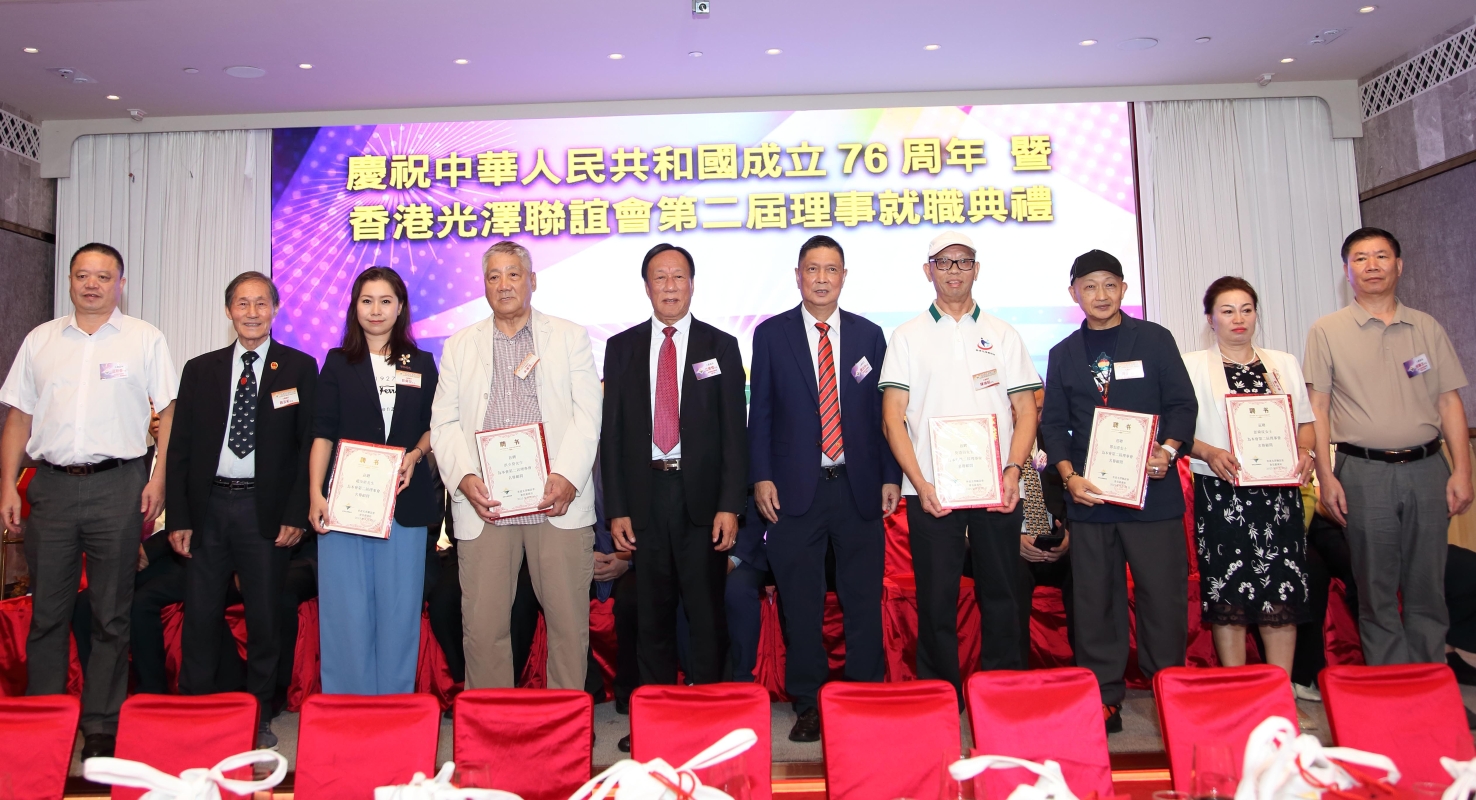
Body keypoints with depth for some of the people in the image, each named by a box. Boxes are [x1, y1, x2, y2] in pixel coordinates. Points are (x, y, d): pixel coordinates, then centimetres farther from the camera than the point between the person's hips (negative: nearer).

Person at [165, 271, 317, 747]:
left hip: (266, 509, -2)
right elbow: (180, 448, 9)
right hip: (208, 506, 2)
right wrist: (177, 517, 2)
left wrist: (296, 513, -8)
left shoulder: (299, 368, 3)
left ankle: (259, 718, 18)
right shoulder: (200, 370, 11)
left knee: (265, 618, 5)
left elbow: (309, 445, -1)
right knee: (200, 617, 6)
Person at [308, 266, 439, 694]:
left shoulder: (422, 364, 11)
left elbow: (434, 426, 13)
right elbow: (322, 433, 3)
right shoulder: (338, 362, 8)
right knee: (345, 608, 1)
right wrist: (315, 494, -8)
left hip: (404, 501, 1)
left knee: (398, 606, 4)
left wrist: (416, 454, -8)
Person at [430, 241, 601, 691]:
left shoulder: (570, 337, 12)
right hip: (483, 504, 1)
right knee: (483, 625, 2)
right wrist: (465, 478, -8)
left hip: (558, 501, -1)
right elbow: (444, 423, 10)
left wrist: (567, 477, -11)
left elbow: (587, 413, 3)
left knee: (569, 620, 2)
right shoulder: (460, 346, 17)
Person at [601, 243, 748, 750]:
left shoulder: (720, 347, 6)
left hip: (702, 494, -1)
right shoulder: (621, 348, 10)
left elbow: (734, 430, 2)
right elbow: (611, 431, 7)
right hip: (644, 493, 2)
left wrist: (730, 504, -6)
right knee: (652, 612, 8)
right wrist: (616, 508, 0)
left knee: (706, 609, 2)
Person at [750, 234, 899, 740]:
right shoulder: (770, 334, 5)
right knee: (801, 604, 6)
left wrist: (890, 476, 3)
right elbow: (760, 412, 4)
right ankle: (808, 704, 19)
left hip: (859, 488, 1)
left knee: (864, 601, 7)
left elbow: (882, 412, 9)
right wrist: (761, 478, -4)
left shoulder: (869, 335, 9)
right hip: (795, 489, -1)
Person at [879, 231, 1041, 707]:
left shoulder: (1003, 334, 12)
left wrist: (1013, 471, -8)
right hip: (930, 491, -1)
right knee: (936, 601, 2)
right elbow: (892, 418, 1)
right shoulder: (908, 336, 7)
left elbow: (1025, 411, 8)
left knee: (1001, 597, 6)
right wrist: (920, 483, -10)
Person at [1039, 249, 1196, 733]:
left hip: (1153, 490, -2)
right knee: (1095, 598, 5)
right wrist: (1069, 476, -5)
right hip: (1089, 494, 2)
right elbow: (1053, 423, 10)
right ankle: (1103, 697, 15)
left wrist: (1167, 449, -14)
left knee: (1163, 593, -1)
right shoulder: (1063, 354, 13)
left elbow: (1182, 403, 4)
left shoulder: (1154, 340, 7)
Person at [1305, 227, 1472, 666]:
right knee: (1377, 589, 4)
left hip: (1426, 469, 2)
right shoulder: (1327, 331, 2)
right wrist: (1326, 476, -8)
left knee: (1428, 587, 7)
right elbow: (1318, 408, -1)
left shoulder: (1428, 328, 10)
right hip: (1364, 472, -2)